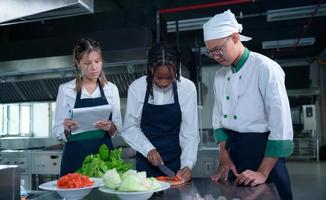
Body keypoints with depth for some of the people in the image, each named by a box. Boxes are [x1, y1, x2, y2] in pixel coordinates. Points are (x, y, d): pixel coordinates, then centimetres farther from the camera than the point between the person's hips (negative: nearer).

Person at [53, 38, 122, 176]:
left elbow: (117, 129, 5)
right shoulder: (66, 89, -3)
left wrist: (110, 127, -16)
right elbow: (58, 132, -1)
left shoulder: (111, 89, 2)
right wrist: (67, 129, -21)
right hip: (75, 159, -1)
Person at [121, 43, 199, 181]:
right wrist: (149, 149, -17)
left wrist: (187, 165, -20)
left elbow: (190, 133, -10)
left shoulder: (187, 88, -12)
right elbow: (130, 128, -4)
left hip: (175, 162, 0)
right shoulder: (136, 88, -10)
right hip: (146, 162, 1)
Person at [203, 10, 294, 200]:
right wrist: (224, 157, 3)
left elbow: (281, 125, -20)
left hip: (263, 149, -6)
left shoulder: (265, 68, -16)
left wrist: (263, 172, -19)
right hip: (233, 148, 6)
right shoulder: (220, 75, 5)